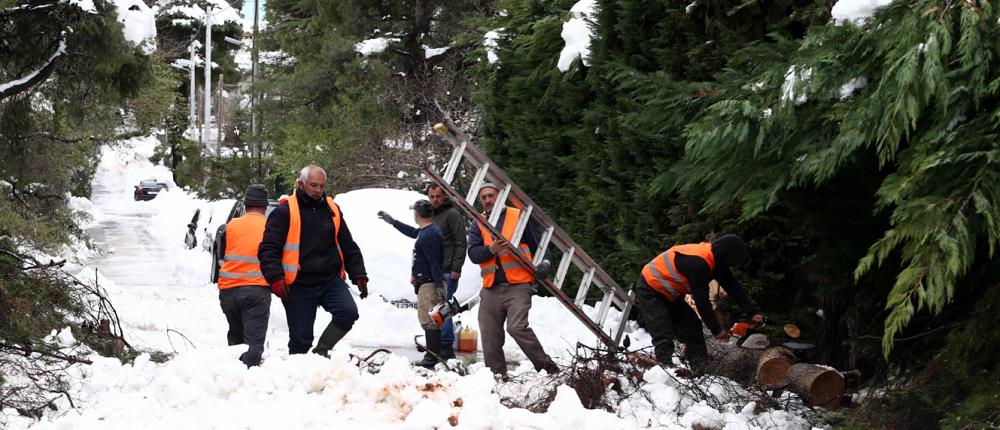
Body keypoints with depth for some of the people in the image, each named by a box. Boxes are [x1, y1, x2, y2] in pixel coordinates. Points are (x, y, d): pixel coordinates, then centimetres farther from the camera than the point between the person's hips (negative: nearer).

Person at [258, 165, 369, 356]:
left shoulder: (332, 210, 12)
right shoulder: (284, 212, -2)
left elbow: (348, 247, 19)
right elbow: (268, 249, -7)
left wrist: (359, 275, 10)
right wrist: (276, 278, -21)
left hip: (331, 281, 3)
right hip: (298, 286, -3)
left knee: (349, 312, -21)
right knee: (300, 340, -2)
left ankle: (321, 351, 0)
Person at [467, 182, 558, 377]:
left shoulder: (518, 216, 7)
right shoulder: (478, 225, 15)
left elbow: (537, 243, 8)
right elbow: (473, 254, 1)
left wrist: (545, 262, -10)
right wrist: (491, 249, -18)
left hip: (518, 286, -5)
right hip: (491, 290, 5)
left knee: (517, 327, -22)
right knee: (490, 337, 3)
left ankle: (548, 368, -11)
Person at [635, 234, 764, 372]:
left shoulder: (716, 259, -6)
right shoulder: (698, 263, -34)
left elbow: (734, 287, 1)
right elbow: (702, 301, -27)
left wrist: (753, 313, -4)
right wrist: (716, 330, -17)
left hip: (668, 294, 10)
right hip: (650, 291, -10)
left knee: (692, 327, 7)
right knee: (664, 337, -18)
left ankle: (700, 370, 8)